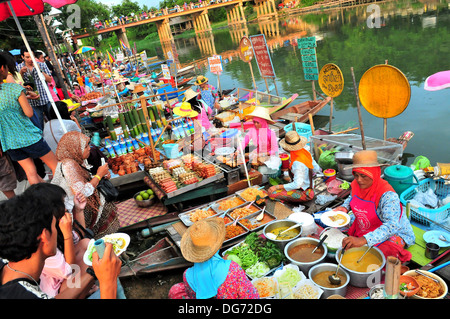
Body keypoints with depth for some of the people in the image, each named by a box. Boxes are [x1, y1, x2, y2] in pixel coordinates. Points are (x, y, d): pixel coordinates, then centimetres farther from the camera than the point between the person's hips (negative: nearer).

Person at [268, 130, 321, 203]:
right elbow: (316, 168, 7)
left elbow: (297, 184, -30)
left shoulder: (297, 163, -30)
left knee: (272, 194, -17)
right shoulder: (305, 152, -4)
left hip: (304, 193, -8)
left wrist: (277, 187, -26)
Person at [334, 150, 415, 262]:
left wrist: (363, 240, -57)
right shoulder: (356, 184, -9)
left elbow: (392, 225, -45)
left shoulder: (387, 195, -32)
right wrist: (344, 207, -7)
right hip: (362, 228, 8)